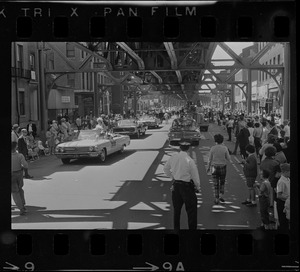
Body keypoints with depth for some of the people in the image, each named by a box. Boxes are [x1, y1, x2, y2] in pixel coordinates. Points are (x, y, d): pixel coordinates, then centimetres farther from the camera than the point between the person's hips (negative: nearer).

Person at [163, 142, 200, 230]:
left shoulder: (173, 157, -2)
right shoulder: (189, 160, -17)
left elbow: (165, 169, 12)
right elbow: (195, 175, -10)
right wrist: (198, 186, 6)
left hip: (176, 185, 6)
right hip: (187, 186, -5)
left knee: (176, 209, 17)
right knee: (191, 209, 6)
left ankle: (176, 228, 26)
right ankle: (192, 228, 10)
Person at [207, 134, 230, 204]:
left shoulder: (213, 148, -9)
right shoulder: (224, 148, -9)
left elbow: (210, 159, -4)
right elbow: (228, 158, -1)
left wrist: (208, 167, 10)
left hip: (214, 167, 0)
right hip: (223, 167, 0)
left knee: (216, 184, 7)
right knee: (222, 182, 21)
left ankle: (216, 199, 6)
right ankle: (221, 195, 7)